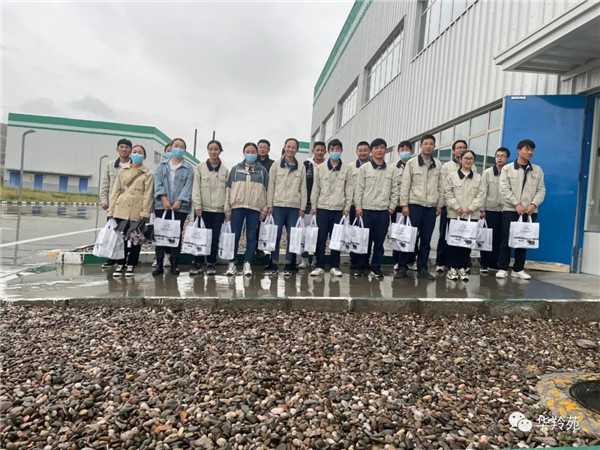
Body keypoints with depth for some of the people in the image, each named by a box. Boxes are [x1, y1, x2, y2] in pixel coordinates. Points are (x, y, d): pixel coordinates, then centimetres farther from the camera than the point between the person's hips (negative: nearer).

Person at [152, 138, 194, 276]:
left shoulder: (188, 169, 9)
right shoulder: (162, 166, 14)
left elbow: (188, 186, -3)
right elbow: (157, 182, 2)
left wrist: (179, 201, -16)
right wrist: (164, 198, -13)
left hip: (180, 207, -1)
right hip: (162, 206, 1)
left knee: (177, 235, 1)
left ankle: (174, 265, 9)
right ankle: (159, 264, 7)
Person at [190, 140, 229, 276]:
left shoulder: (225, 170, 9)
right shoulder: (199, 168, 7)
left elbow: (228, 190, 6)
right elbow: (196, 188, 1)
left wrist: (227, 209, -1)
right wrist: (197, 206, -7)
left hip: (218, 209, 1)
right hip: (203, 209, -1)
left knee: (215, 238, 2)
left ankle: (211, 263, 13)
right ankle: (197, 263, 10)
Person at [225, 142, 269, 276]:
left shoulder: (262, 170, 10)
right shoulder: (236, 169, 11)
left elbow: (266, 191, 7)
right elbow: (229, 189, 9)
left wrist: (264, 210, 0)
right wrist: (227, 209, 3)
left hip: (255, 208, 0)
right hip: (237, 207, 1)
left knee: (251, 236, 2)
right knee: (235, 236, 1)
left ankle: (247, 263, 9)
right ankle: (232, 263, 9)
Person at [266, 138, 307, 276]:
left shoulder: (301, 167, 10)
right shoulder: (276, 165, 7)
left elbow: (303, 188, 8)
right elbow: (271, 186, 5)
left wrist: (302, 207, 2)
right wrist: (269, 205, -2)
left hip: (294, 206, 1)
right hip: (278, 205, -1)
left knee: (292, 236, 1)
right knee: (275, 235, -3)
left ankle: (289, 263, 10)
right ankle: (274, 263, 7)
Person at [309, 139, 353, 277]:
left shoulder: (347, 169, 5)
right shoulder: (321, 167, 6)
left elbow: (349, 189, 4)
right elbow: (316, 188, 7)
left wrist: (347, 207, -1)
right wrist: (313, 206, 3)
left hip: (339, 208, 0)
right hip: (322, 207, 0)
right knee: (321, 238, 1)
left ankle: (334, 266, 13)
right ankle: (319, 266, 9)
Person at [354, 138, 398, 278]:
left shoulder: (391, 169, 8)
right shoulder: (364, 168, 3)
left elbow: (394, 190, 9)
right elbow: (359, 189, 0)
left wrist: (392, 207, 2)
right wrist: (358, 207, -4)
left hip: (383, 210, 2)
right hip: (366, 209, -1)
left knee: (379, 240, 5)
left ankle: (376, 267, 16)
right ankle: (361, 266, 15)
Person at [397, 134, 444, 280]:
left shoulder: (438, 165, 9)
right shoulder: (412, 163, 1)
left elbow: (440, 186, 11)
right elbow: (405, 185, -2)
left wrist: (440, 205, 6)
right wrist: (404, 204, -8)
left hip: (431, 207, 3)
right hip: (414, 205, -3)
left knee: (426, 239, 6)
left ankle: (422, 268, 14)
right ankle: (402, 267, 8)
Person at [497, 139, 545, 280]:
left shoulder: (538, 170, 12)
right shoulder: (507, 169, 3)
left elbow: (541, 190, 7)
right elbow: (504, 189, -5)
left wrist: (533, 204, -10)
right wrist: (516, 204, -14)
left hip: (530, 211, 3)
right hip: (510, 210, -3)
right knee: (506, 239, -2)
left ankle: (518, 269, 14)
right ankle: (502, 268, 5)